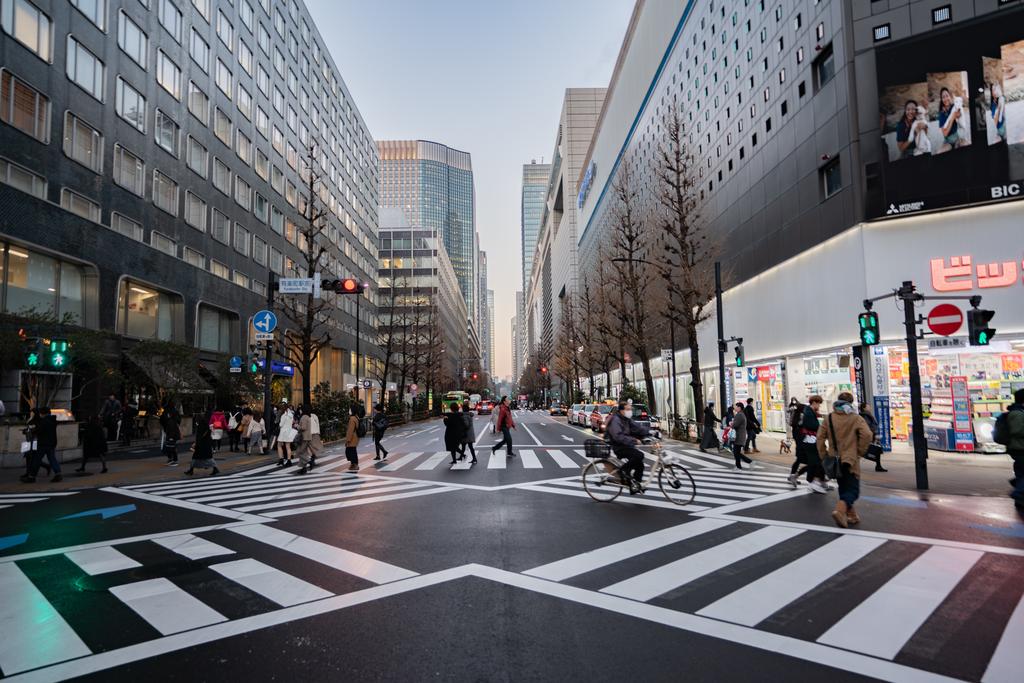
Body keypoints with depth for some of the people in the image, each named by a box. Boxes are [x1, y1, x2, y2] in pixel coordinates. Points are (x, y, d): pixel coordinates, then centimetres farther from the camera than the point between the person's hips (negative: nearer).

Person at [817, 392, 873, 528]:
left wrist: (823, 455, 8)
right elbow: (867, 435, -17)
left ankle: (851, 515, 23)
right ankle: (840, 510, -25)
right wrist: (860, 451, -4)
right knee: (852, 489, -1)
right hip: (850, 459, -4)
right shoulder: (855, 418, -4)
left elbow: (820, 437, 1)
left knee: (843, 488, 19)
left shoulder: (829, 418, 6)